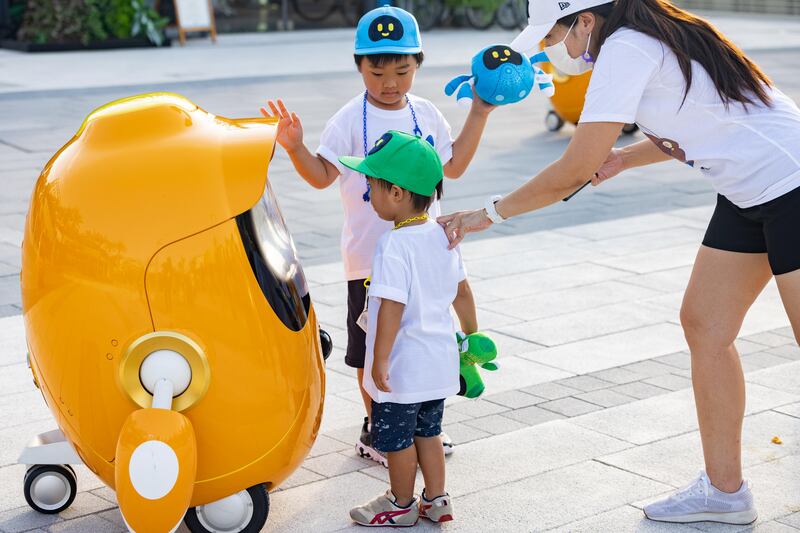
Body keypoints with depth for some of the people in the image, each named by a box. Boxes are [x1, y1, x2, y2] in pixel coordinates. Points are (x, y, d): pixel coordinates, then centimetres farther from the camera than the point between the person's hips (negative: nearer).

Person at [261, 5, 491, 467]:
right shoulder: (351, 120, -10)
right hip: (371, 258, -5)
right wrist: (296, 147, -30)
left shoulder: (427, 115, 5)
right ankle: (376, 430, 20)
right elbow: (323, 175, -13)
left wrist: (479, 114, 13)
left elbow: (453, 166, 16)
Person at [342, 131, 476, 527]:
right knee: (427, 432, 22)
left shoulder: (394, 246, -23)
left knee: (396, 438, 11)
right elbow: (461, 290, 11)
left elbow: (392, 307, -26)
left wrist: (380, 361, -21)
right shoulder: (442, 236, 2)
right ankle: (436, 500, 31)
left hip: (403, 366, -8)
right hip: (438, 360, 8)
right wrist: (472, 333, 24)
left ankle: (401, 505, 26)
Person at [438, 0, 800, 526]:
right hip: (747, 197, 10)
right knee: (704, 325, 10)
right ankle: (724, 489, 19)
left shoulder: (625, 46, -19)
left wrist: (489, 213, -11)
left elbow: (575, 171, -21)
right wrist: (622, 158, 10)